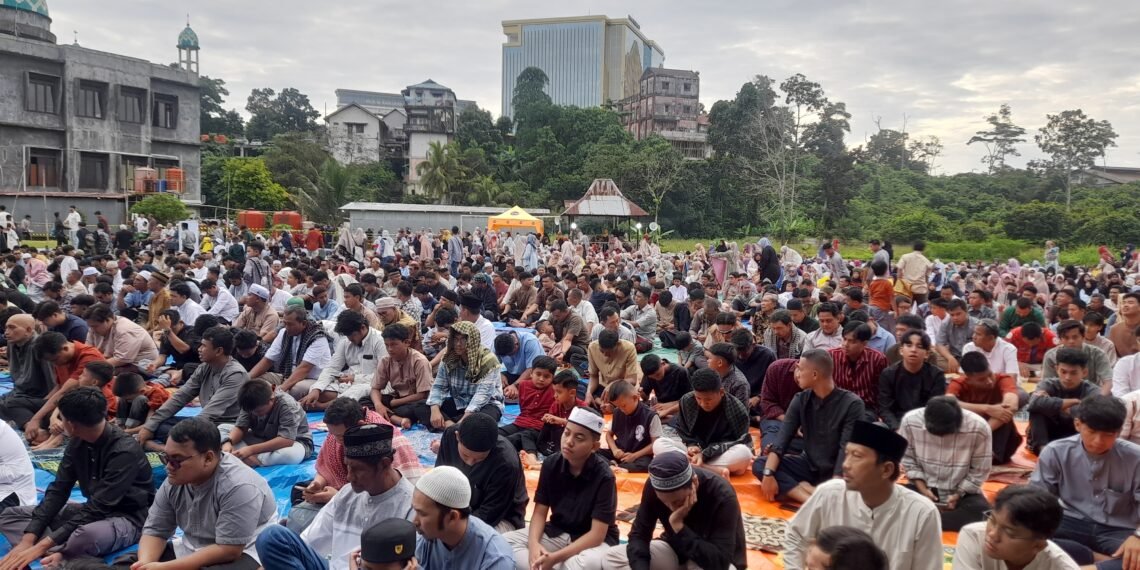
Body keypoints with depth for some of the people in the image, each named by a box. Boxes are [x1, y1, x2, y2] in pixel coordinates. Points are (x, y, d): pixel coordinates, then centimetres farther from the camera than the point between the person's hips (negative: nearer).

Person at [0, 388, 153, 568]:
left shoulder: (124, 451, -26)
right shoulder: (78, 443, -1)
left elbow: (98, 508, -27)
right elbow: (58, 490, 0)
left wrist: (42, 546, -27)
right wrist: (27, 540, -12)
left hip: (127, 518, -9)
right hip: (93, 512, 9)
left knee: (88, 534, -43)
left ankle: (55, 555, -11)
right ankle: (59, 555, -21)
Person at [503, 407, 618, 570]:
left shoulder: (603, 477, -21)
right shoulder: (551, 464, -8)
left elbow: (597, 534, -23)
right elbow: (539, 512, -3)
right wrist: (533, 544, -24)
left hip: (593, 540, -4)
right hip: (557, 532, 5)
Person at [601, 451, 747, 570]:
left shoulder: (722, 495, -32)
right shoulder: (655, 486, -20)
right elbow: (639, 534, -16)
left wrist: (679, 525, -38)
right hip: (677, 551, 4)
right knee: (612, 557, -15)